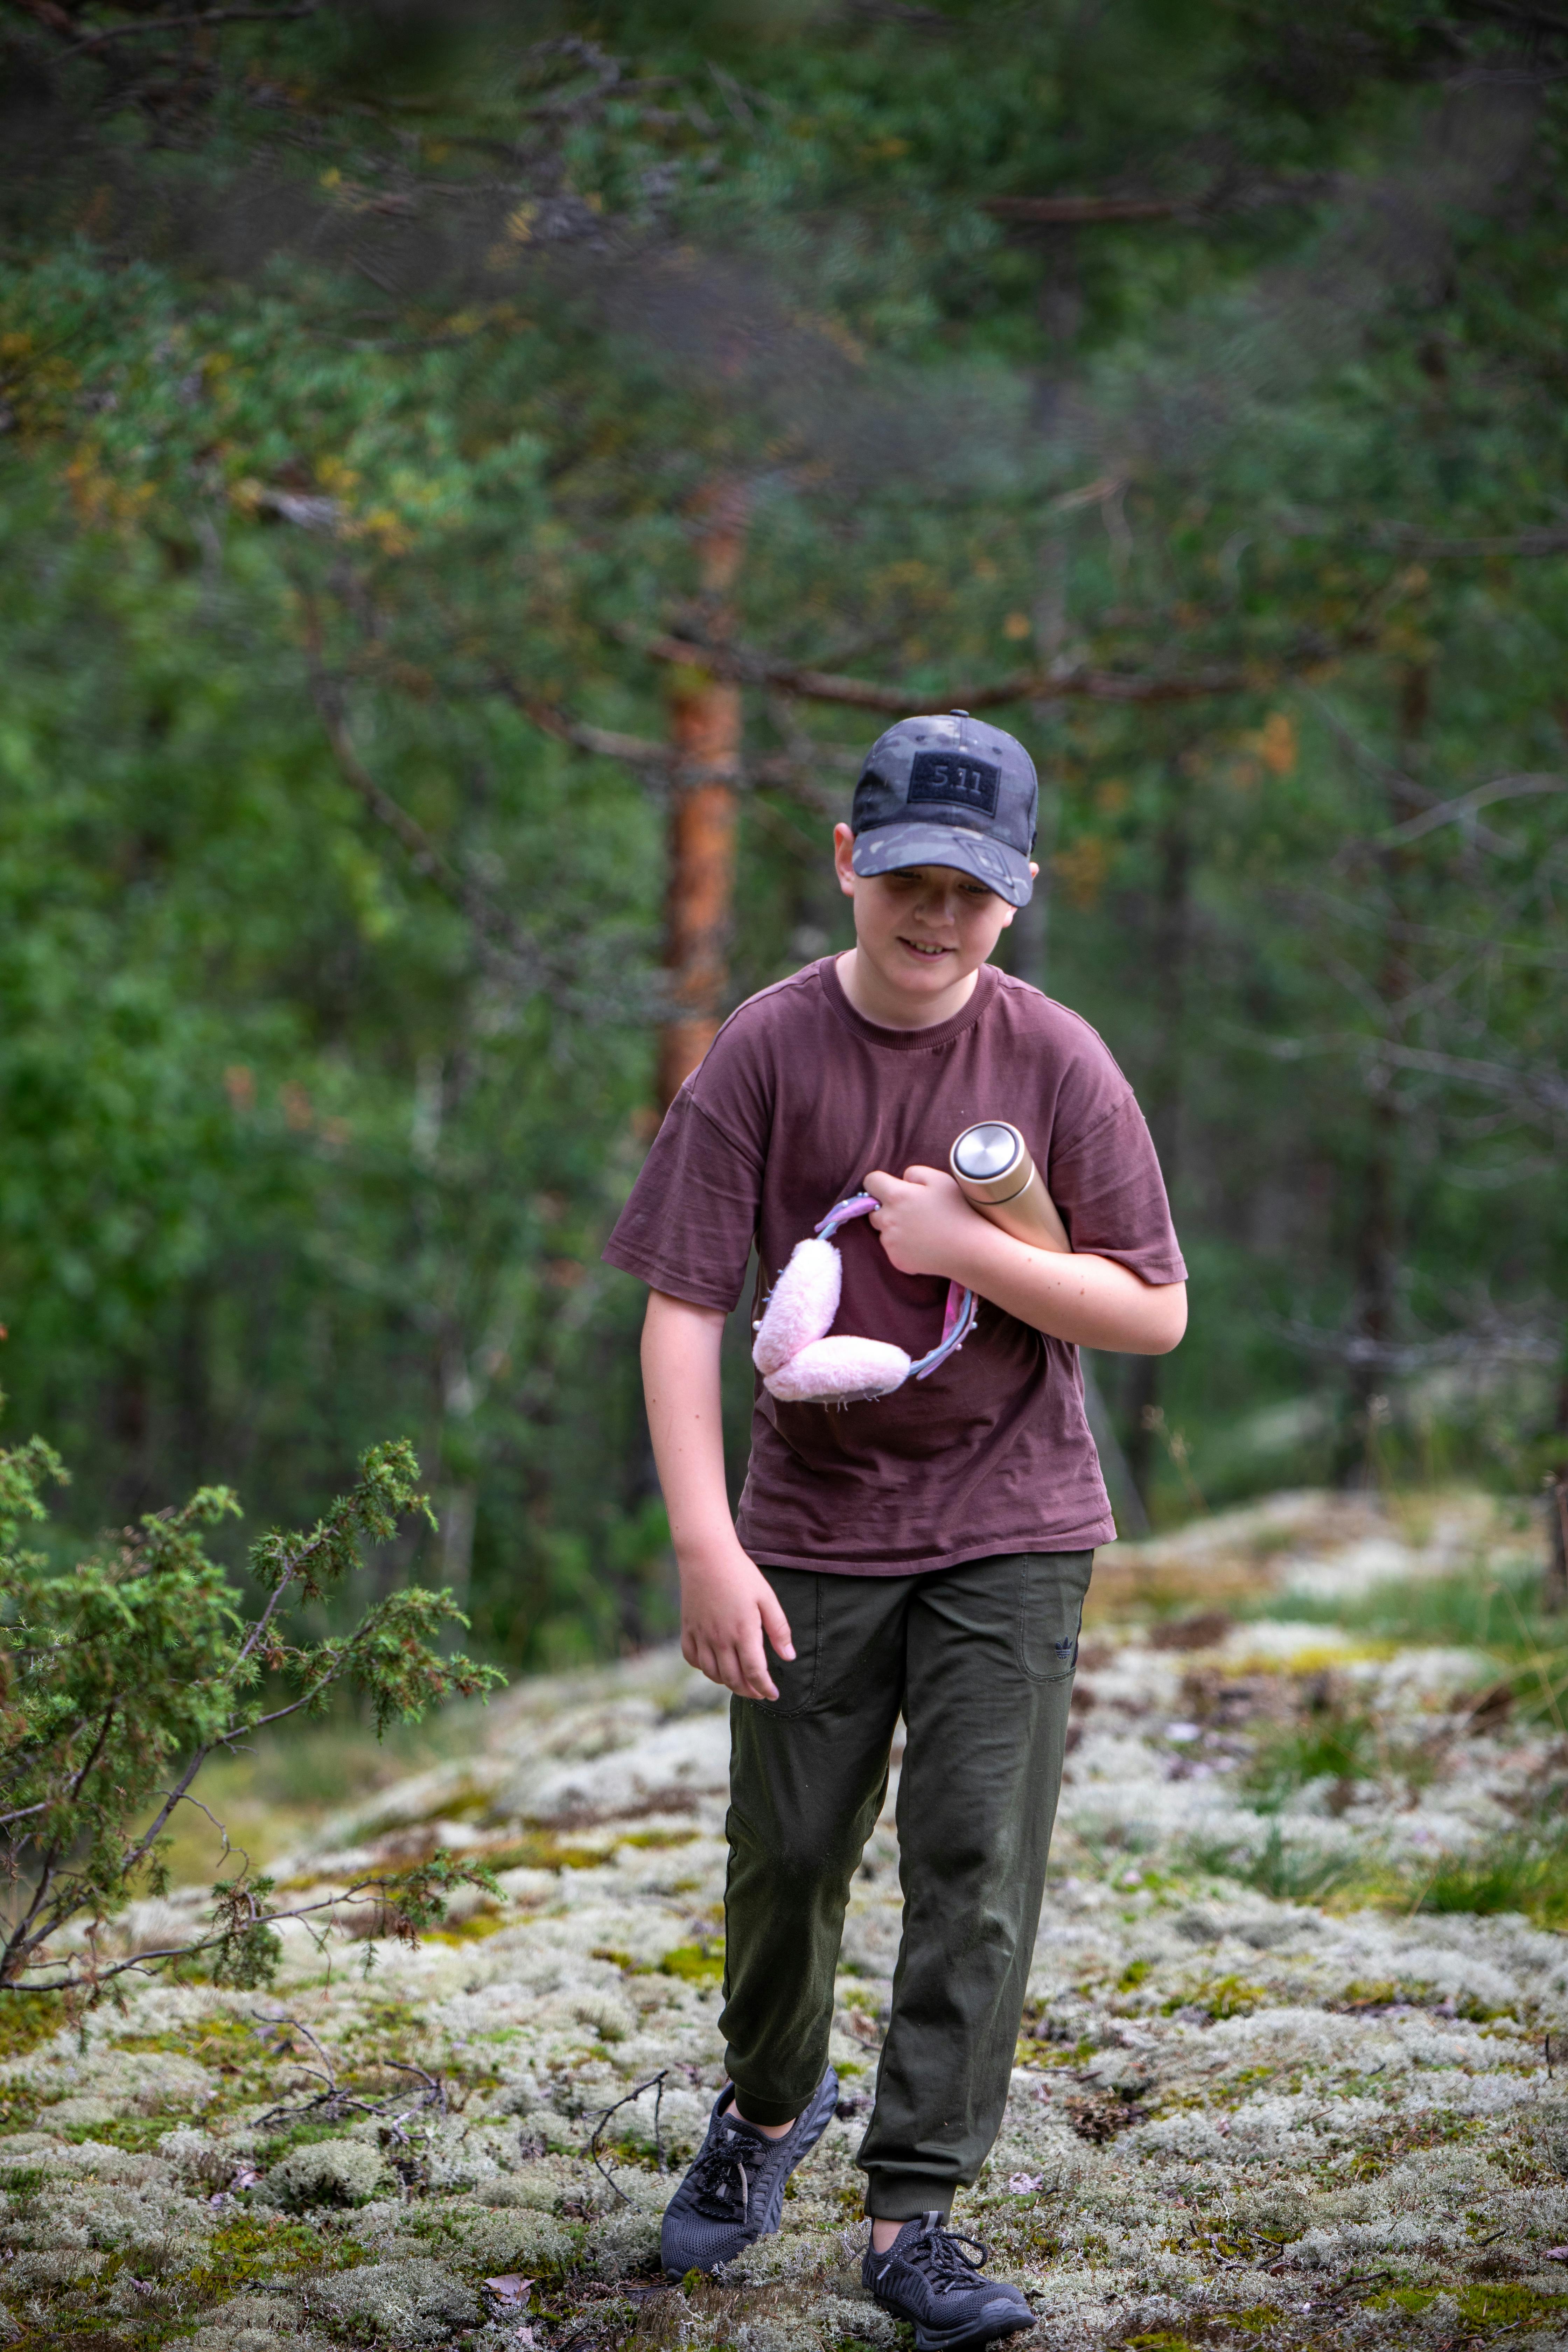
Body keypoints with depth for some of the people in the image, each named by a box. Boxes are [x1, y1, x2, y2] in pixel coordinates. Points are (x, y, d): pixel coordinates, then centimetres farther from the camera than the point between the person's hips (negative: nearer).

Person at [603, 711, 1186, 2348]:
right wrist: (704, 1547, -18)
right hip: (814, 1524, 1)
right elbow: (682, 1306, -10)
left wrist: (965, 1247, -18)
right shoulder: (766, 1051, -8)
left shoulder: (1055, 1063, -6)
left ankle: (914, 2216, 0)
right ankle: (770, 2106, 36)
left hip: (1010, 1532, 0)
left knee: (975, 1864, -6)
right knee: (785, 1859, 8)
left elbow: (1155, 1312, -4)